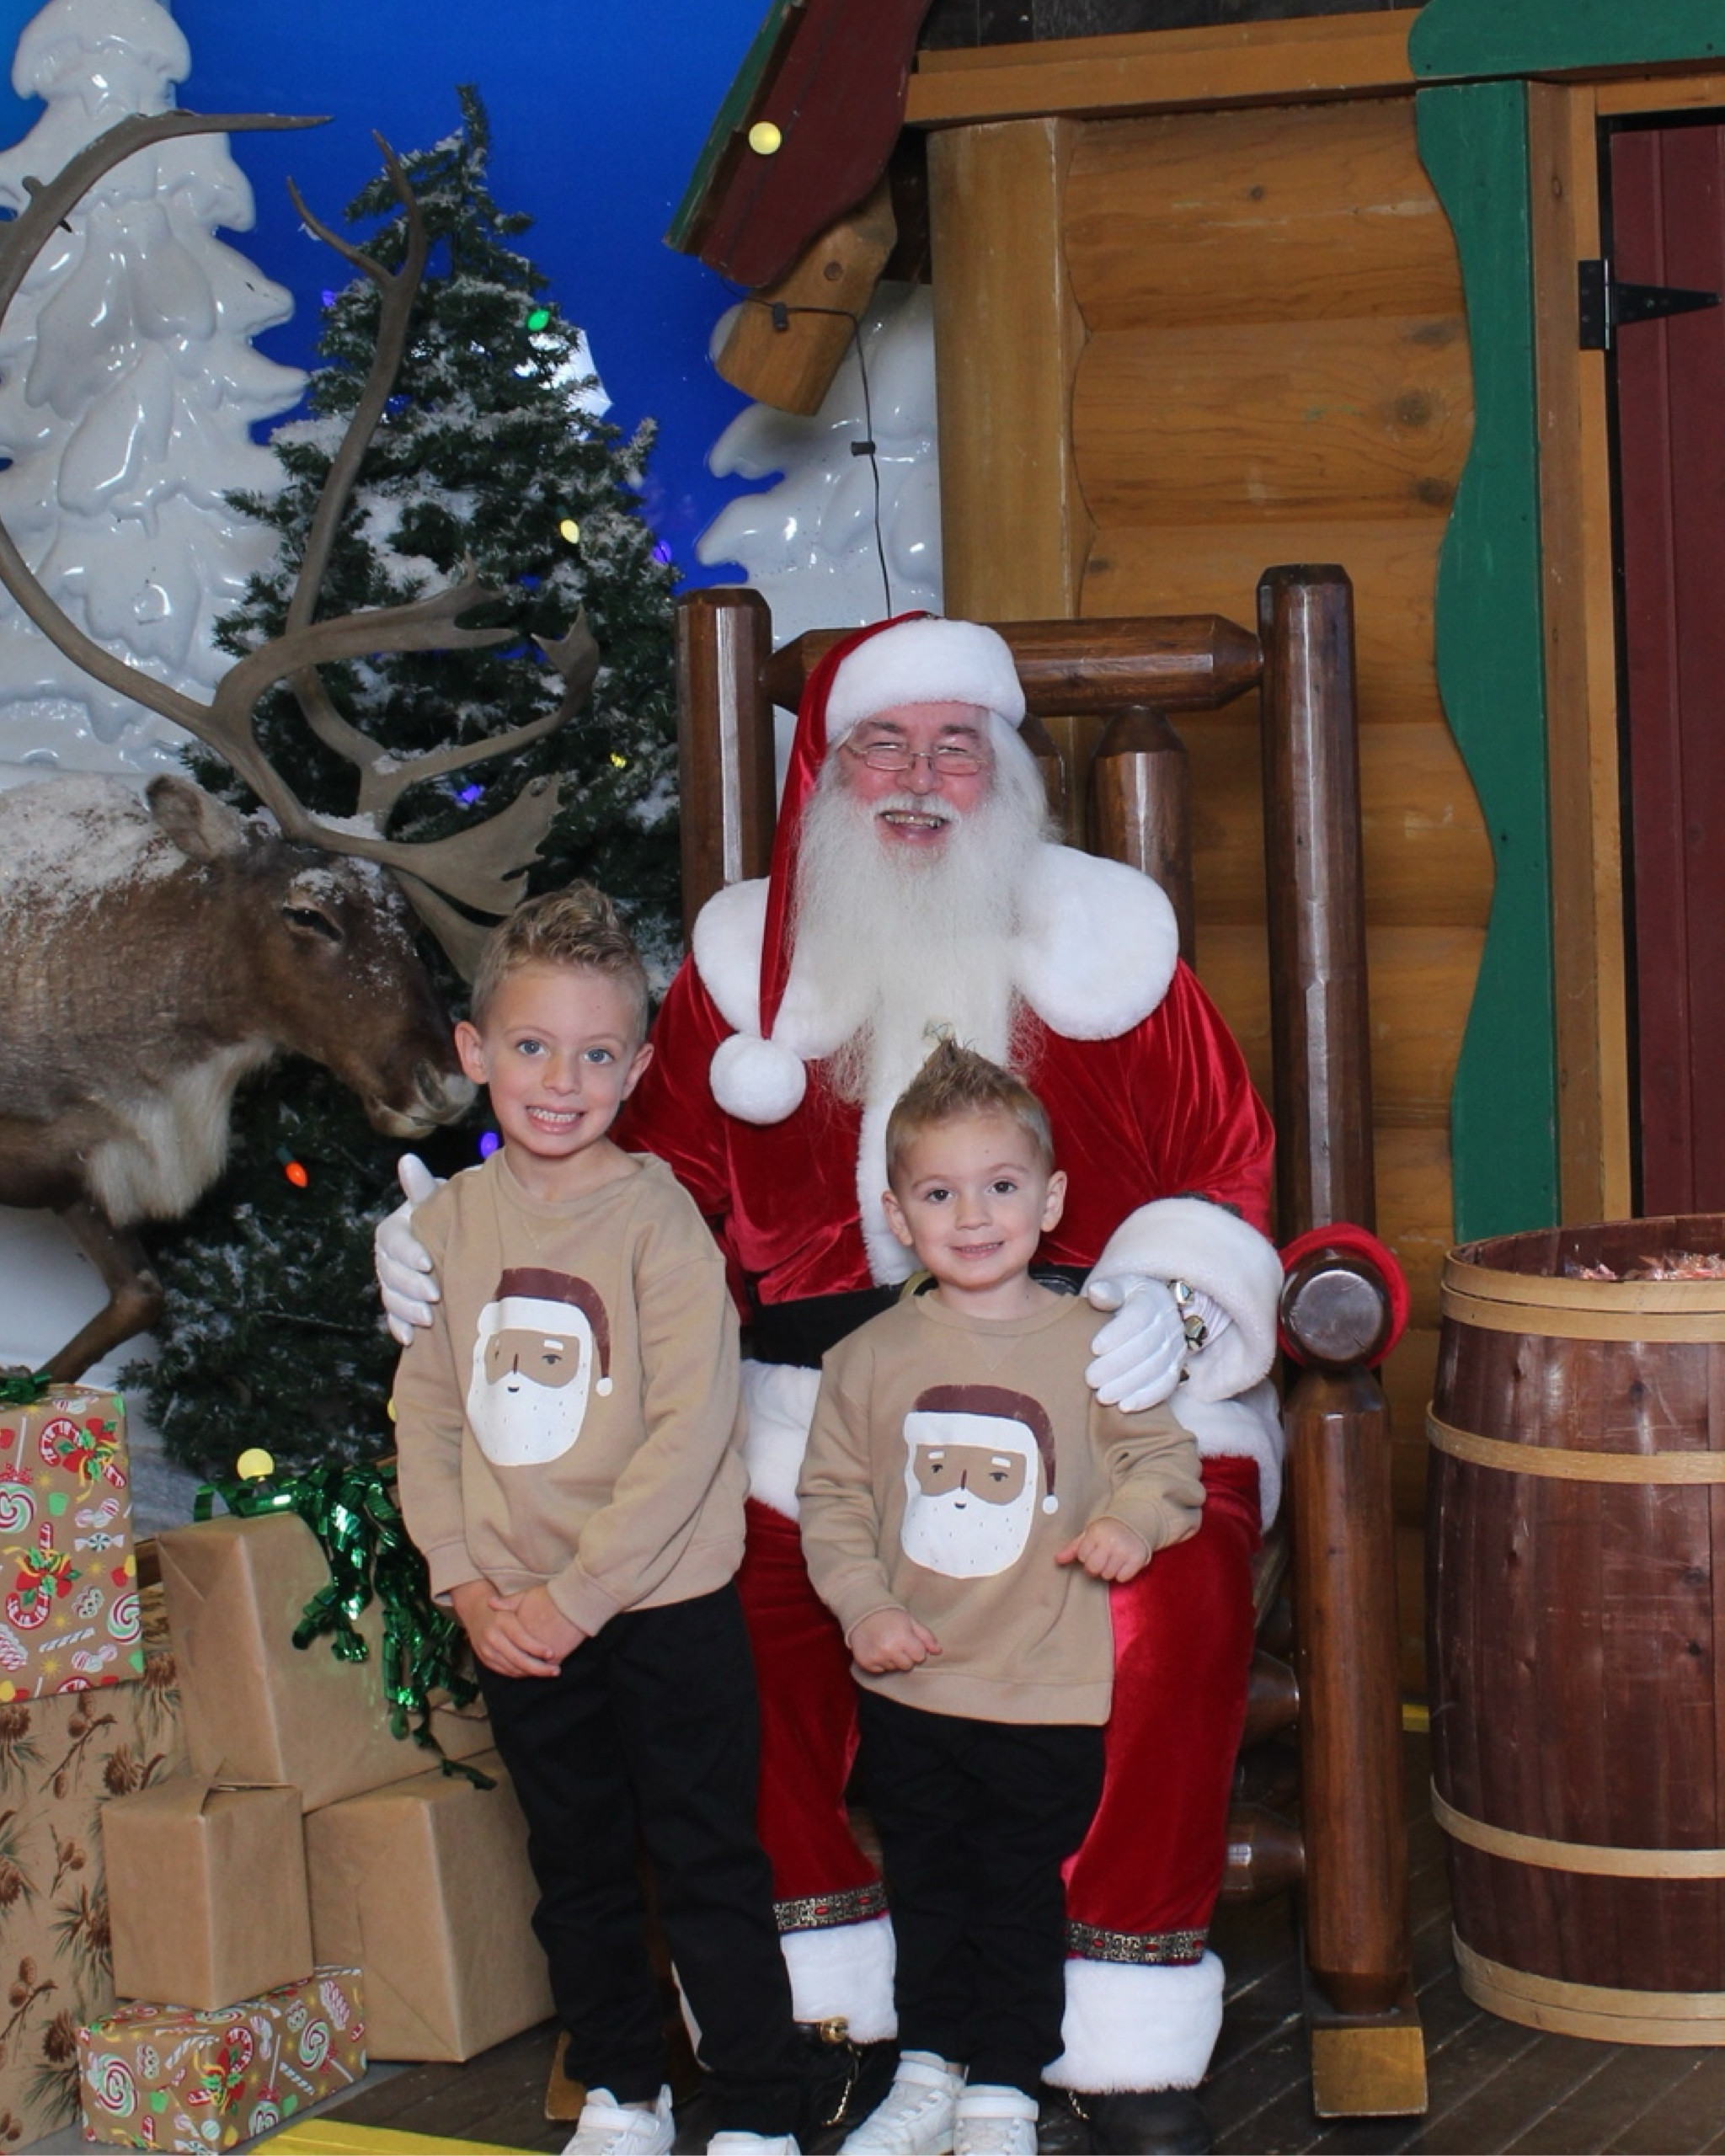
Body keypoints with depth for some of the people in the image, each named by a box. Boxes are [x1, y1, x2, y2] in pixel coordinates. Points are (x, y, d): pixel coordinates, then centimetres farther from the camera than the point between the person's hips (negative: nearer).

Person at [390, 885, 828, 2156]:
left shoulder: (656, 1216, -12)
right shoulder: (447, 1221, 3)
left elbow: (692, 1427, -16)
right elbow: (426, 1418, 7)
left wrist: (577, 1592, -17)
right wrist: (470, 1586, -4)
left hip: (664, 1608, -5)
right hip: (519, 1620, 5)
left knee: (709, 1870, 2)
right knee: (577, 1872, 16)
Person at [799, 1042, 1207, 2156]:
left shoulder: (1093, 1346, -5)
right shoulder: (869, 1359, 0)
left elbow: (1164, 1458, 0)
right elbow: (832, 1498, 5)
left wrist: (1133, 1517, -20)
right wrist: (863, 1604, -8)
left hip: (1049, 1692, -2)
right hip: (909, 1682, 2)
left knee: (1021, 1893, 6)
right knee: (927, 1887, 15)